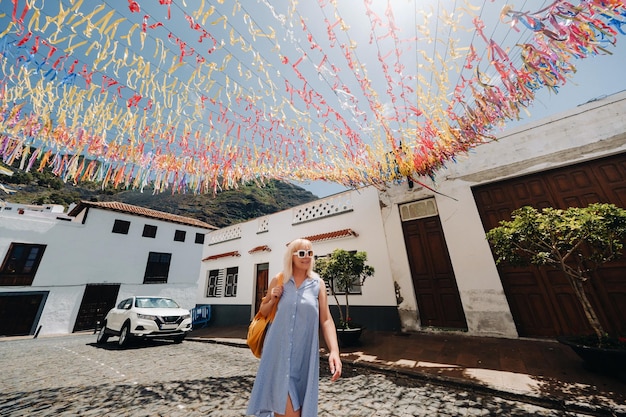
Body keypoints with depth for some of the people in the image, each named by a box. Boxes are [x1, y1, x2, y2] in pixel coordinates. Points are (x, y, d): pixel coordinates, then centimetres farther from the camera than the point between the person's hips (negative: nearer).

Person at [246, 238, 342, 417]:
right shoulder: (278, 280, -1)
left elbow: (326, 319, -4)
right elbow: (263, 312, 10)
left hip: (303, 353, 1)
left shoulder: (318, 283, -3)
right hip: (278, 350, 0)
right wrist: (273, 300, -10)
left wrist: (334, 350, -16)